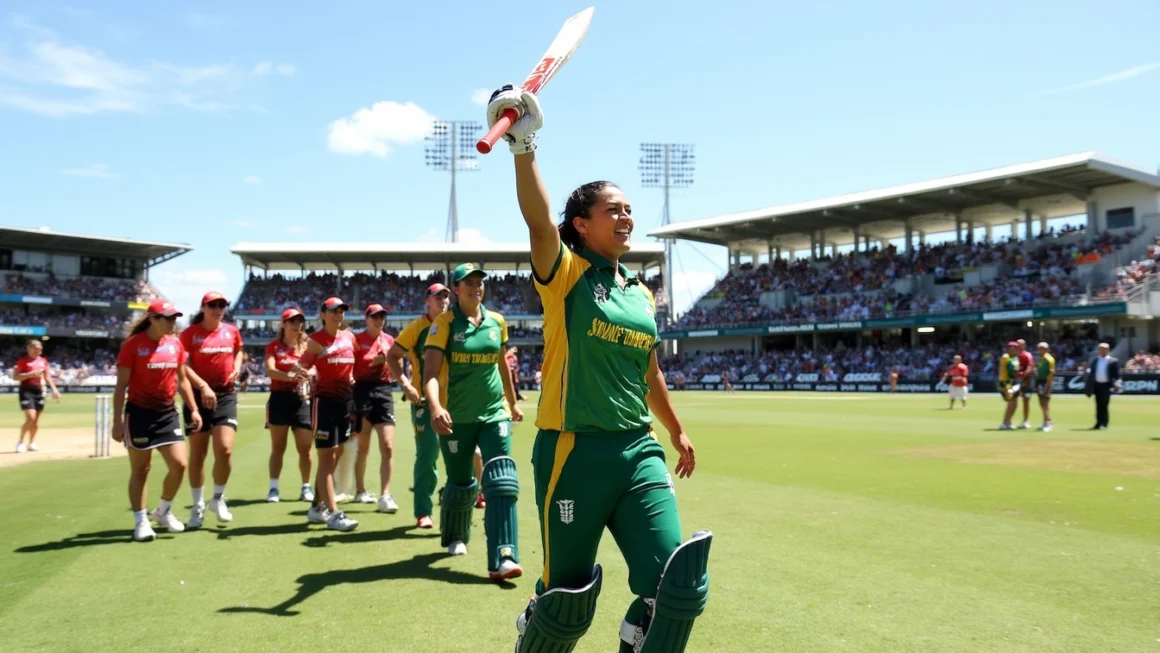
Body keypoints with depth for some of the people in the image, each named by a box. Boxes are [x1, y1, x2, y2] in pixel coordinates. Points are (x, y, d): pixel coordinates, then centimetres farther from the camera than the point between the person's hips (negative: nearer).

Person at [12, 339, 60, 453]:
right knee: (31, 418, -15)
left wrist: (54, 389, 8)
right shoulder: (23, 361, -5)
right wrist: (30, 374, -21)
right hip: (27, 391, -6)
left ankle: (31, 443, 21)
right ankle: (20, 442, 0)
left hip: (39, 391, 6)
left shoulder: (43, 361, 11)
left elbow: (47, 377, 17)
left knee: (37, 420, 8)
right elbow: (15, 377, -9)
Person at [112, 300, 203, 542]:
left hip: (168, 413, 5)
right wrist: (117, 421, -11)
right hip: (139, 413, -5)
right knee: (140, 470, 4)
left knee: (179, 464, -1)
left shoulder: (176, 343, 5)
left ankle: (163, 511, 22)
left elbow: (182, 379, 15)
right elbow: (121, 385, -8)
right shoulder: (133, 345, -10)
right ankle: (141, 522, 16)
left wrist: (193, 409, 9)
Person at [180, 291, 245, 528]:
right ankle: (198, 505, 21)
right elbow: (184, 366, -11)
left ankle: (218, 498, 13)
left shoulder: (232, 331, 6)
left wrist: (237, 366, 6)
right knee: (197, 454, 6)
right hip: (198, 395, -2)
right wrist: (203, 386, -24)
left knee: (225, 449, -11)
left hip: (226, 395, 2)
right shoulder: (190, 333, -5)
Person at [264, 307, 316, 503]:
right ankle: (273, 488, 10)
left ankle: (306, 487, 14)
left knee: (305, 448, 2)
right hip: (280, 399, -1)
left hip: (302, 399, 2)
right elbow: (270, 370, -13)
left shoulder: (307, 346, 9)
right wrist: (288, 376, -31)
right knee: (278, 447, 4)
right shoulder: (274, 346, 3)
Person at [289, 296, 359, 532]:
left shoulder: (350, 337, 9)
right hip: (324, 400, -6)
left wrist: (352, 377, 6)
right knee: (326, 457, -5)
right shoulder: (315, 340, -6)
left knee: (334, 457, 12)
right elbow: (301, 367, -9)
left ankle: (317, 507, 24)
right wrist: (297, 372, -30)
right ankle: (334, 513, -6)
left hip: (346, 400, 6)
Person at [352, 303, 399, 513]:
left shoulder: (389, 340, 12)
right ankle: (360, 491, 25)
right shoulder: (357, 339, -2)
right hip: (362, 392, -3)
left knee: (388, 447, -7)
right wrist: (373, 362, -15)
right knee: (363, 447, 8)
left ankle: (385, 496, -7)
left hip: (384, 391, 3)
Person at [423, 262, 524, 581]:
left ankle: (502, 558, -15)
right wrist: (435, 407, -35)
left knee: (502, 482, -12)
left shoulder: (497, 321, 5)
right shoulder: (445, 323, -8)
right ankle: (455, 538, 38)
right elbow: (430, 371, -18)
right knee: (460, 484, 10)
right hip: (457, 417, -3)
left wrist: (512, 402, 27)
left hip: (494, 413, 3)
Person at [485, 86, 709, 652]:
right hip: (574, 452, -5)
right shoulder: (565, 275, -2)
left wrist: (676, 432, 34)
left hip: (639, 452, 5)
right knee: (568, 599, 5)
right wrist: (523, 145, -33)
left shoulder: (641, 294, 15)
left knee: (677, 585, -8)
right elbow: (539, 221, -23)